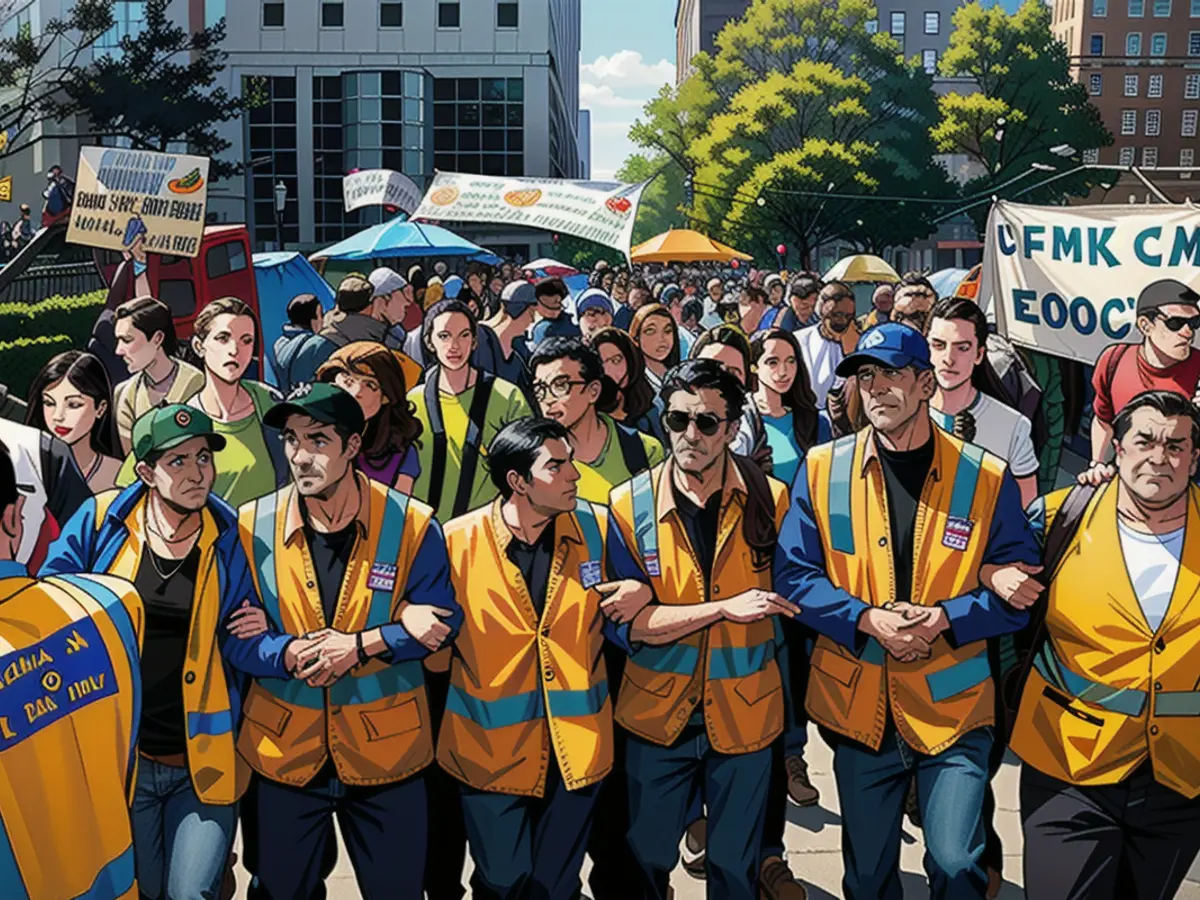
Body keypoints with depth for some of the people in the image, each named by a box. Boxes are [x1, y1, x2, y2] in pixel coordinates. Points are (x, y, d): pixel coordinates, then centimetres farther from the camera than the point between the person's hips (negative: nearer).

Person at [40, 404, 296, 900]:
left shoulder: (227, 536, -4)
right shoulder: (101, 521, -5)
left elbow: (239, 642, -5)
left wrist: (292, 651, -26)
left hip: (204, 760, -1)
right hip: (117, 754, 1)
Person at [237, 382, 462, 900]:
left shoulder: (411, 525, -10)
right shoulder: (252, 527, -6)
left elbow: (442, 623, -8)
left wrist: (360, 646, -21)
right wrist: (293, 652, -22)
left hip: (387, 752, -1)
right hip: (283, 751, 2)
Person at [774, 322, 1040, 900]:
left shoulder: (985, 478, -3)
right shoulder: (822, 470, -1)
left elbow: (1019, 586, -2)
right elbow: (793, 575, -2)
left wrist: (944, 618, -17)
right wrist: (867, 619, -16)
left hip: (953, 707, -1)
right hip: (857, 707, 2)